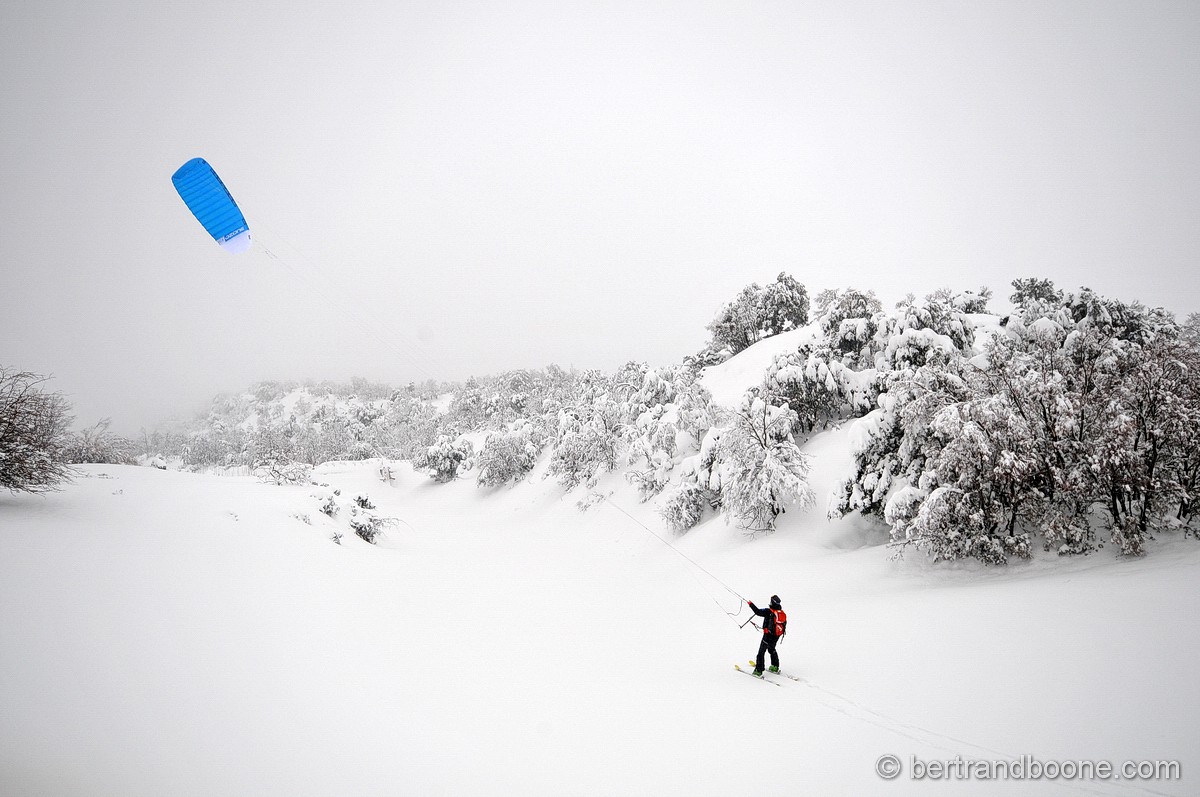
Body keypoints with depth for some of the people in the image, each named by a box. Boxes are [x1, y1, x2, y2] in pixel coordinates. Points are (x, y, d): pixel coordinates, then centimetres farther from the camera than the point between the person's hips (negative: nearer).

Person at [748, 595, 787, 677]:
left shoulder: (769, 612, -21)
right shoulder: (783, 614, -2)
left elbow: (758, 611, -22)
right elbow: (784, 625, 10)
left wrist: (751, 604, -8)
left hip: (768, 636, -7)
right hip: (777, 637, 7)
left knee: (761, 652, 0)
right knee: (772, 650, 28)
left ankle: (758, 671, -3)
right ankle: (775, 667, 38)